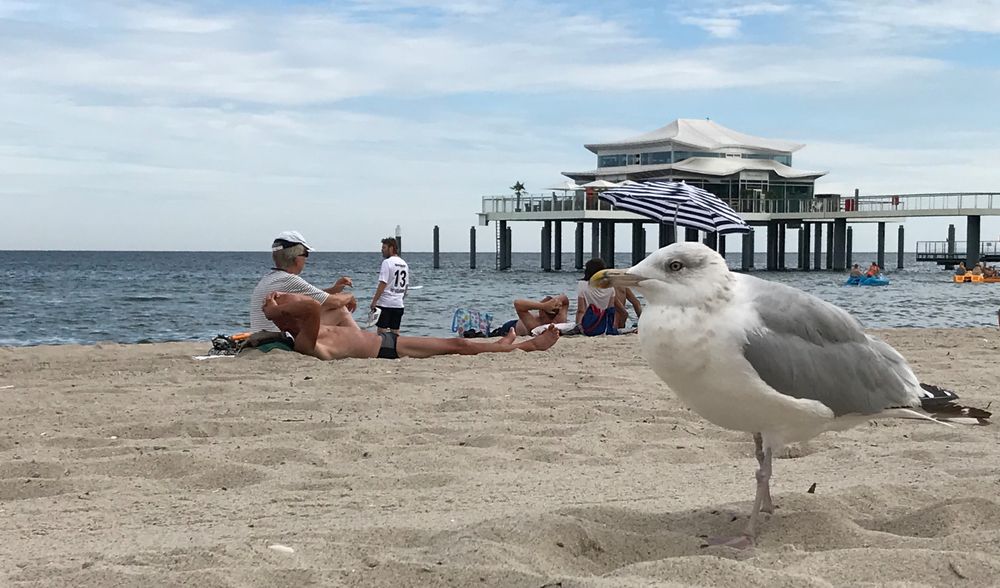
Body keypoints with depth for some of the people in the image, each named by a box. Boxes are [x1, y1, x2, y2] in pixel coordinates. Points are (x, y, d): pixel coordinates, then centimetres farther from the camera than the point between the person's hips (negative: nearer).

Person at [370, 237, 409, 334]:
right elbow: (406, 286, 17)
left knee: (382, 330, -3)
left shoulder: (387, 262, -10)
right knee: (395, 331, 9)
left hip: (385, 303, -7)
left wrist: (374, 301, -13)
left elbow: (383, 284, -16)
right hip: (398, 304, 7)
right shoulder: (404, 264, 12)